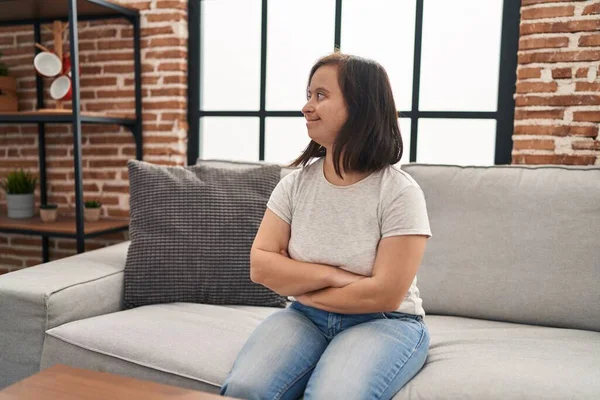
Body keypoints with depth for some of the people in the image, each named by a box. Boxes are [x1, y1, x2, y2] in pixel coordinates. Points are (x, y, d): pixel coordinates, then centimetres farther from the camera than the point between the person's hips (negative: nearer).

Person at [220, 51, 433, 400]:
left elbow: (385, 294, -17)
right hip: (305, 317, 3)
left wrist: (302, 288, -8)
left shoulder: (399, 191, -13)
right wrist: (331, 275, -16)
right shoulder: (297, 181, 1)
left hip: (383, 323, -3)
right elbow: (261, 266, -3)